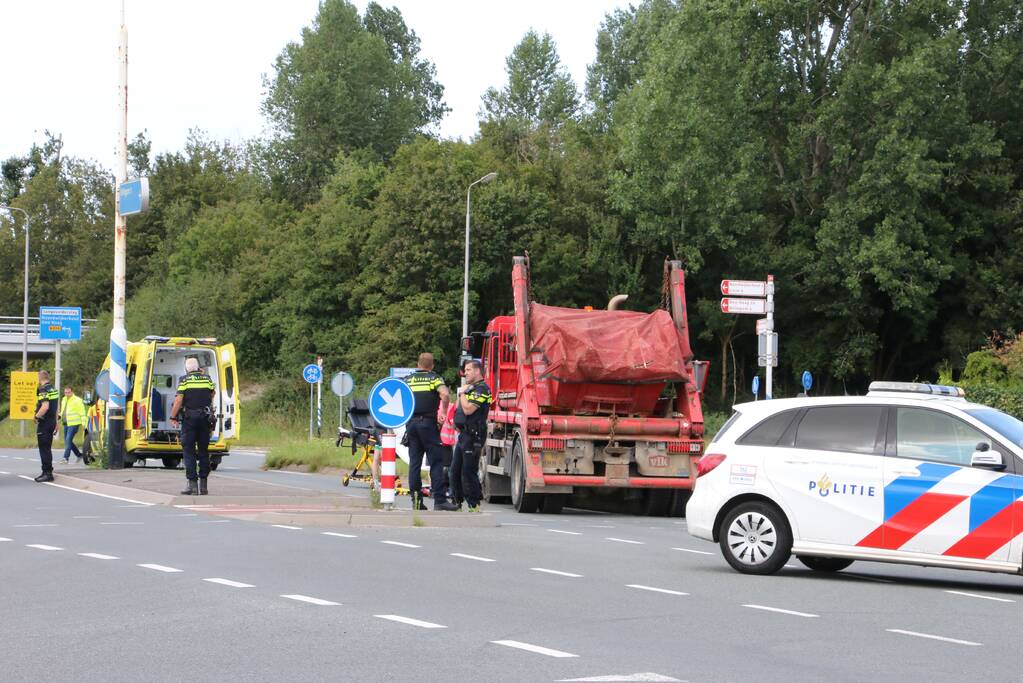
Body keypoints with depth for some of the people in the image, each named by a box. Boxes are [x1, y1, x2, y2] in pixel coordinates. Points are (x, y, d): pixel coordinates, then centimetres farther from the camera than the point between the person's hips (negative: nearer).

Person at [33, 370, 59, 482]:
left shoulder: (43, 390, -16)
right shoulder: (53, 389, 13)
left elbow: (45, 406, -27)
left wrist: (37, 416, -14)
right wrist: (55, 422, 26)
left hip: (44, 423, -9)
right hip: (52, 421, 9)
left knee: (44, 449, -6)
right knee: (47, 448, 17)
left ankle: (47, 473, -7)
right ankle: (48, 472, 23)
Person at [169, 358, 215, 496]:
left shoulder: (184, 380, -4)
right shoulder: (207, 379, 6)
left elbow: (178, 401, -9)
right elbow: (212, 396, 18)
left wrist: (173, 417, -2)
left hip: (189, 418, -3)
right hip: (205, 417, 3)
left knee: (189, 451, 1)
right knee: (203, 451, 11)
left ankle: (192, 484, -6)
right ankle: (203, 484, 10)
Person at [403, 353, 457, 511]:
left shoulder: (407, 380, 13)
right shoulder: (434, 378, 0)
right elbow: (444, 394, -18)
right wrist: (444, 412, -8)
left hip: (411, 423, 4)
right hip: (428, 422, -4)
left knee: (414, 462, 7)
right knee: (436, 462, -3)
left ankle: (416, 499, 4)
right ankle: (439, 500, -8)